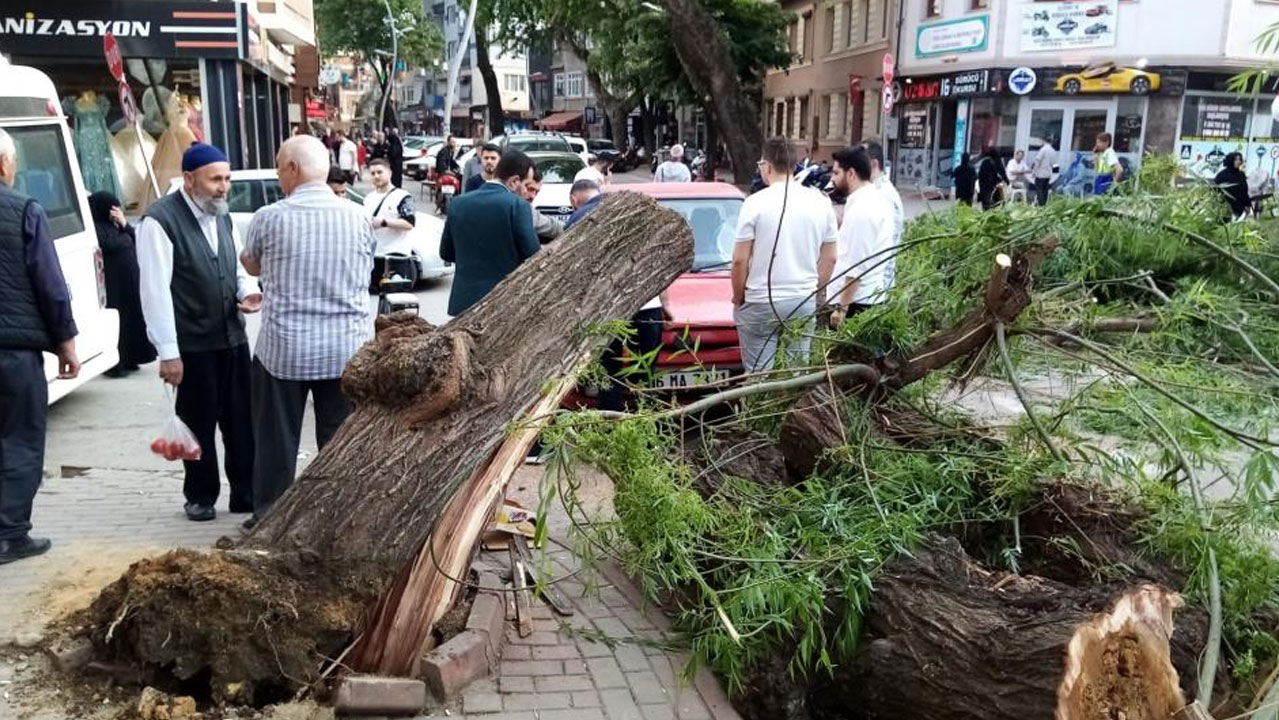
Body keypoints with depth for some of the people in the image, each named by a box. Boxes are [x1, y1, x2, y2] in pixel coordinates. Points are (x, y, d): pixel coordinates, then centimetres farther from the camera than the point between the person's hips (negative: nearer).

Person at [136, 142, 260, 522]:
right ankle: (201, 497, 24)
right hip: (193, 344, -6)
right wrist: (168, 352, -18)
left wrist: (248, 291, -3)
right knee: (200, 423, 7)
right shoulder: (160, 220, -13)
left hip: (233, 337, 6)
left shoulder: (223, 216, 10)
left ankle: (246, 493, 22)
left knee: (241, 419, 10)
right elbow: (155, 290, -16)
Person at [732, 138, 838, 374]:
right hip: (804, 302, 4)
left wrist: (738, 298, 5)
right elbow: (829, 259, 8)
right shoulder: (820, 202, 3)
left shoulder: (756, 203, -10)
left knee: (759, 375, 2)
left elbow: (740, 261, -10)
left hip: (761, 303, -4)